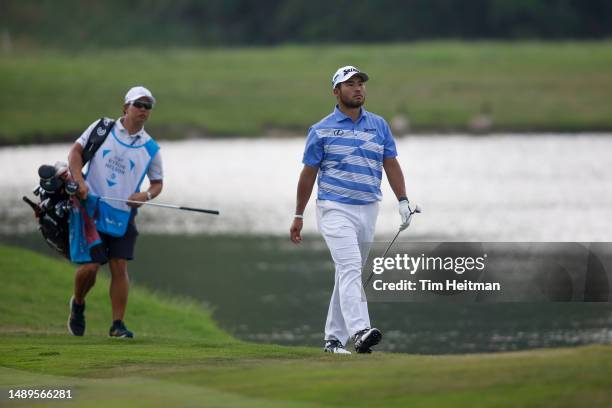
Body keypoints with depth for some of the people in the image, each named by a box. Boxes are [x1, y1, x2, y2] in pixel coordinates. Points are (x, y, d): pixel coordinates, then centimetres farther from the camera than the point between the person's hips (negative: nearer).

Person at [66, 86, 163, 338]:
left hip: (123, 213, 2)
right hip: (92, 207, -2)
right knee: (90, 266, -8)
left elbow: (157, 183, 14)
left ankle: (118, 324, 3)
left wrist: (146, 196, -8)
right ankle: (78, 304, 22)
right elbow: (76, 151, 3)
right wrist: (79, 180, -12)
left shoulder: (151, 149, 5)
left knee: (119, 267, -4)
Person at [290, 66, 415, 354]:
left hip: (368, 211, 5)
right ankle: (359, 331, -36)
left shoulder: (379, 125, 10)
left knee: (349, 273, 10)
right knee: (350, 266, -22)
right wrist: (299, 216, 5)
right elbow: (308, 173, 4)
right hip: (335, 209, -5)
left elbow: (391, 165, 11)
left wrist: (403, 201, -1)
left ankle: (334, 338, 17)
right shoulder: (321, 130, 0)